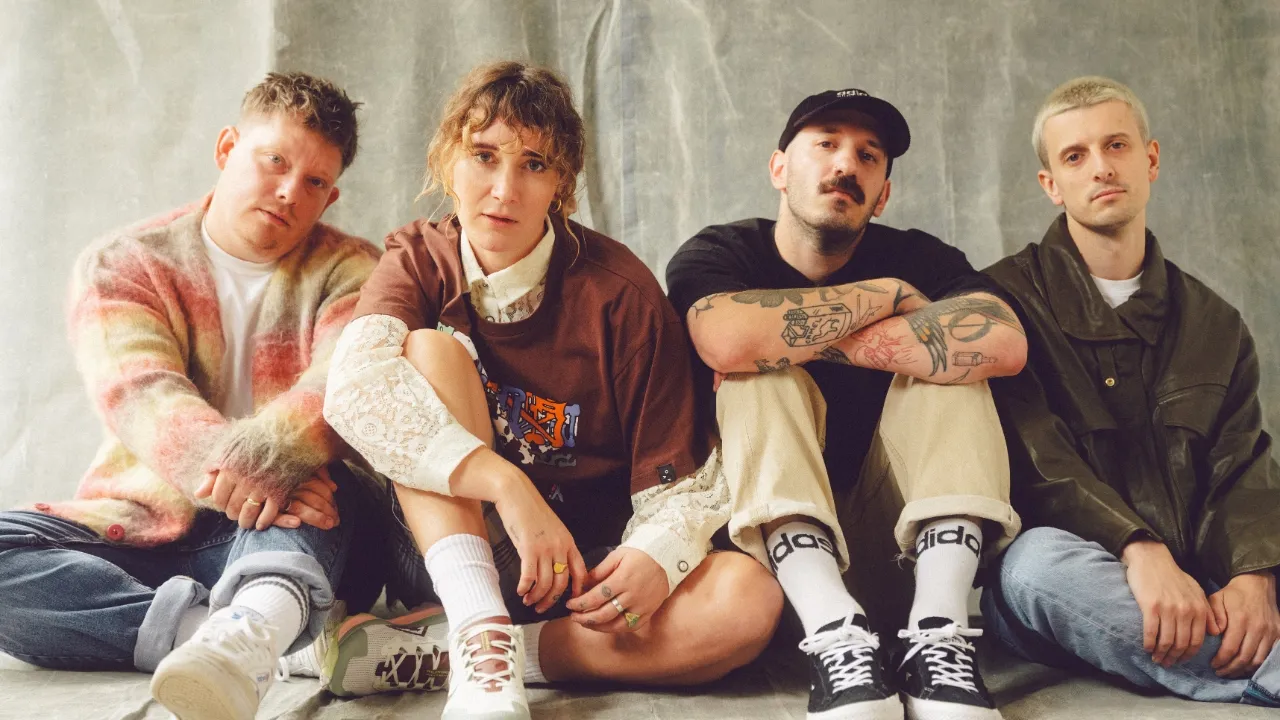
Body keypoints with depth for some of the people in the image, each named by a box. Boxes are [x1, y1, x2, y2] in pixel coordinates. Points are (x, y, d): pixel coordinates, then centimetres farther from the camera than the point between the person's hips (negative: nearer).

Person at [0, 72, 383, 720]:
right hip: (140, 531, 1)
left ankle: (254, 623, -55)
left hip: (283, 542, -1)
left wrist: (262, 456, -36)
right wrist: (233, 473, -33)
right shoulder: (121, 265, 6)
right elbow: (140, 398, -13)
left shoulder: (350, 272, 5)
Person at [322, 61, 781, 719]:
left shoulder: (618, 291, -7)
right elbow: (353, 391, -25)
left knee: (749, 602, -28)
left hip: (585, 568, 0)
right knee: (432, 350, -21)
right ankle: (481, 637, -32)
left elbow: (681, 483, -7)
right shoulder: (417, 262, -3)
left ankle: (430, 652, -25)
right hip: (450, 551, 0)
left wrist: (656, 556, -30)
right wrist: (506, 484, -36)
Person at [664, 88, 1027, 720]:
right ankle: (837, 636, -40)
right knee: (761, 374, -23)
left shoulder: (917, 257, -1)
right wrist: (888, 294, -19)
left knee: (951, 360, -15)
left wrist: (812, 340, -23)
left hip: (893, 535, 2)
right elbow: (729, 340, -32)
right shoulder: (717, 254, -5)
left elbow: (1004, 344, -24)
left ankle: (938, 631, -33)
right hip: (770, 527, -1)